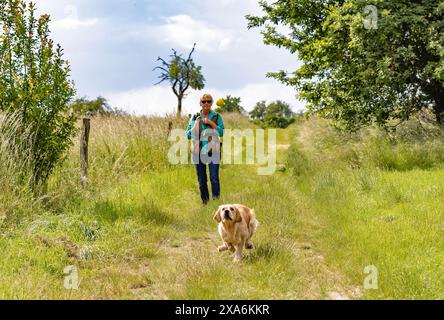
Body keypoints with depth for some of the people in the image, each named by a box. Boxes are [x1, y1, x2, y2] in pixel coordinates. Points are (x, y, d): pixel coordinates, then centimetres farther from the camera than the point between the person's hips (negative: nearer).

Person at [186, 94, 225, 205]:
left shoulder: (217, 117, 3)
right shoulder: (195, 117, 7)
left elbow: (222, 133, -6)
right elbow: (188, 135, 5)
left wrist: (211, 123, -13)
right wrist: (196, 124, -10)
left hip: (213, 151, -2)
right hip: (199, 152, 2)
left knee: (214, 178, -10)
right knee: (201, 180, 8)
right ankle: (205, 201, 20)